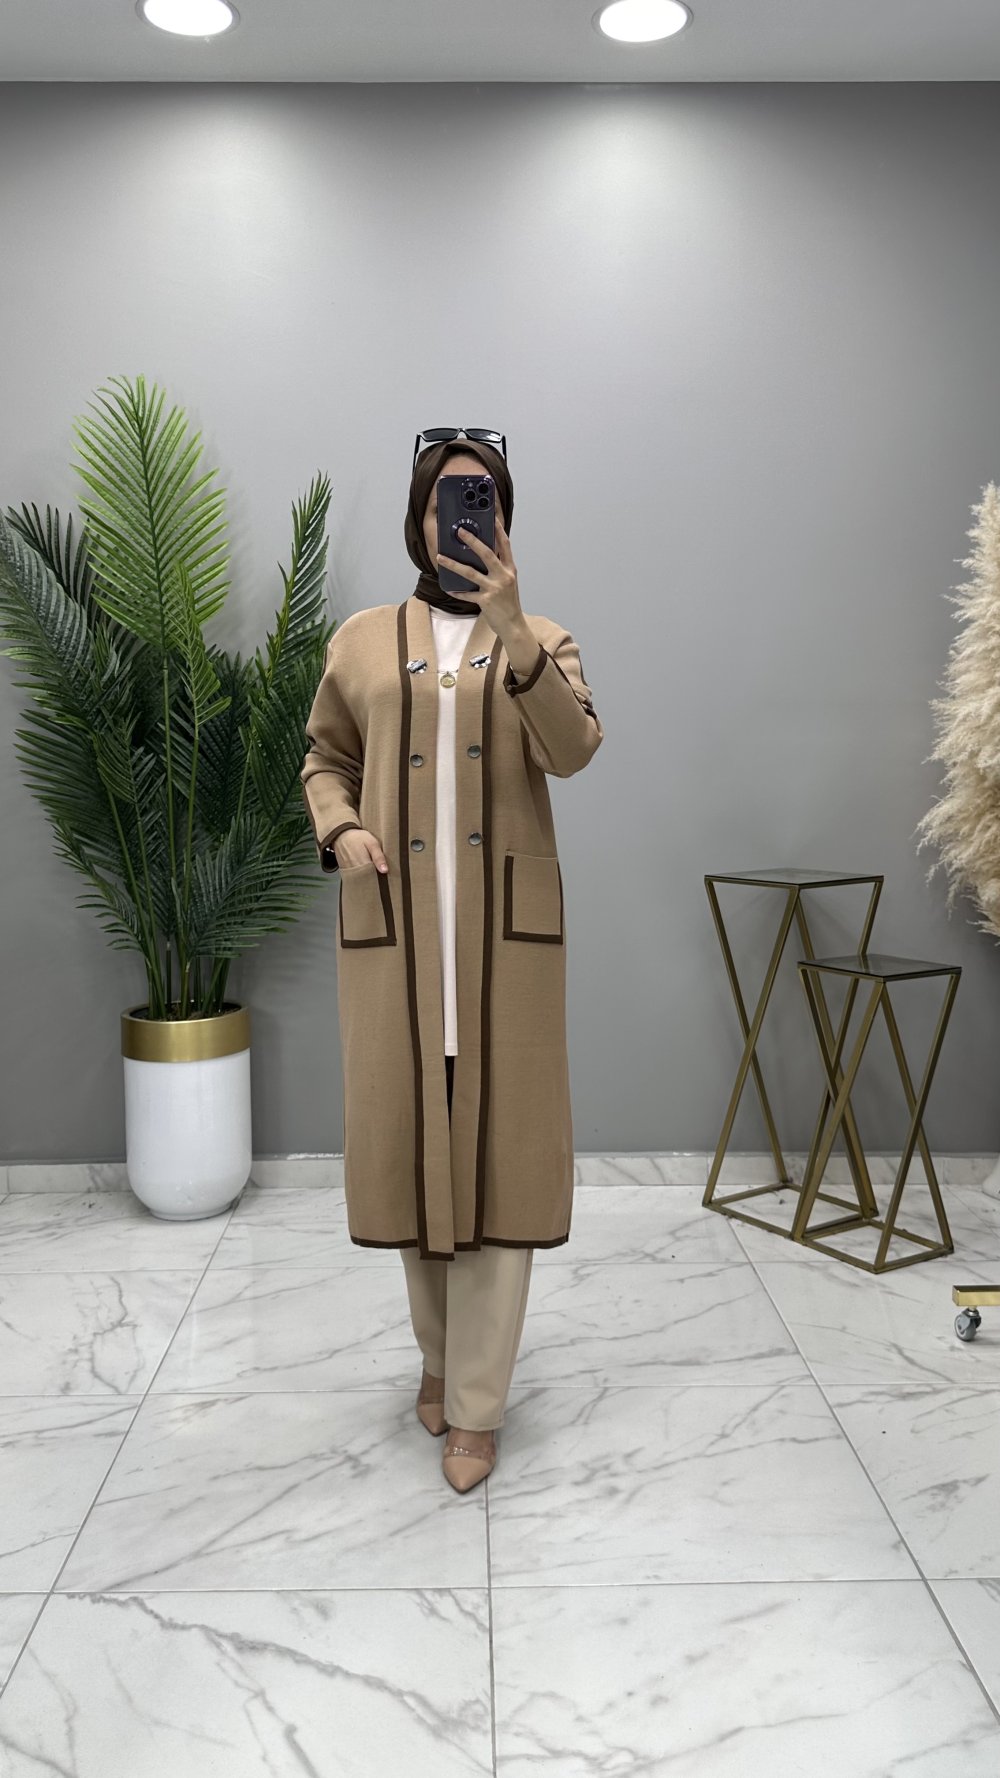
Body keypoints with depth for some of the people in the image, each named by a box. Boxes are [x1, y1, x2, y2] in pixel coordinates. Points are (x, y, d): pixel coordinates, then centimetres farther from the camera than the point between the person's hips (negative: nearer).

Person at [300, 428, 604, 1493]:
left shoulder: (543, 640, 7)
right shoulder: (360, 641, 11)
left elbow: (573, 751, -11)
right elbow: (324, 757, 18)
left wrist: (512, 629, -23)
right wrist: (339, 829, -3)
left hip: (507, 927, -1)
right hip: (390, 927, 1)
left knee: (497, 1146, -1)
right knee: (408, 1137, 8)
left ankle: (475, 1406, 11)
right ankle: (439, 1354, 32)